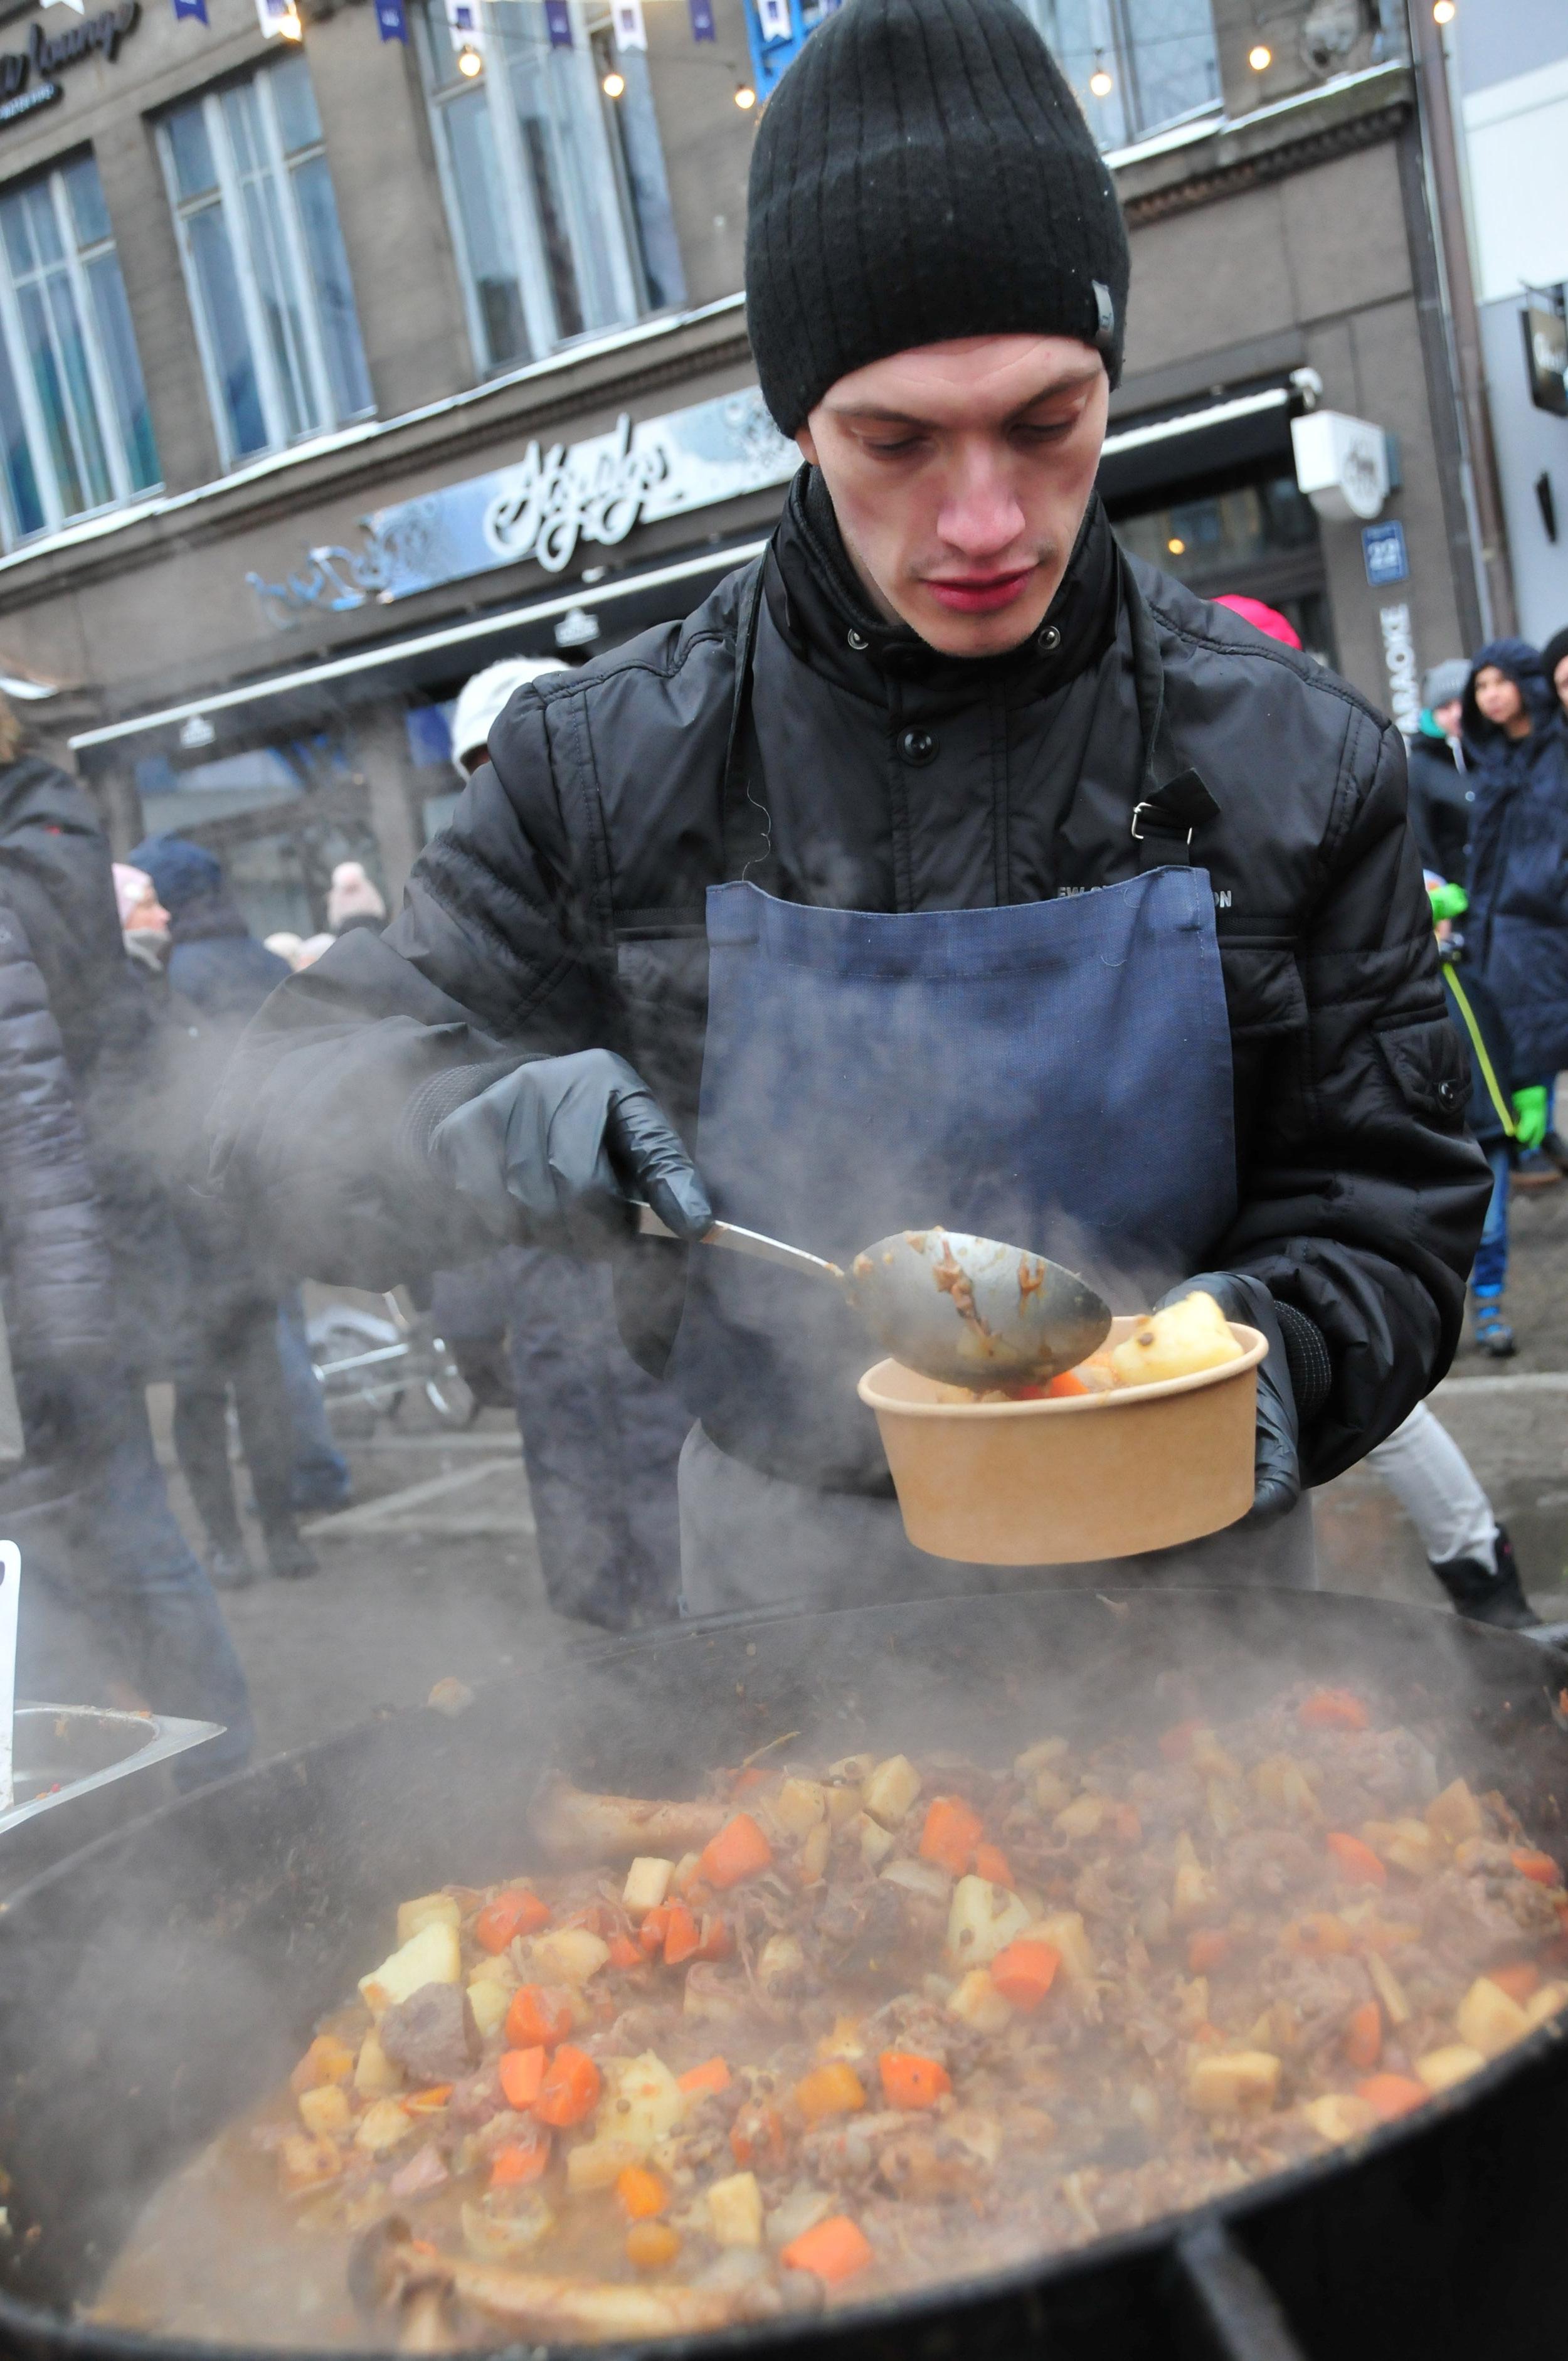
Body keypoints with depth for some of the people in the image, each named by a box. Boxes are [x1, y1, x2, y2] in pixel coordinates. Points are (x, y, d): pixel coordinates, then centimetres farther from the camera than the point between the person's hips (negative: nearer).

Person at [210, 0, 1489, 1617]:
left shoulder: (1290, 757, -9)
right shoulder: (608, 763, -10)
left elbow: (1389, 1197, -4)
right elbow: (297, 1089, -6)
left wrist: (1263, 1353, -26)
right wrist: (479, 1130, -29)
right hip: (789, 1570, 0)